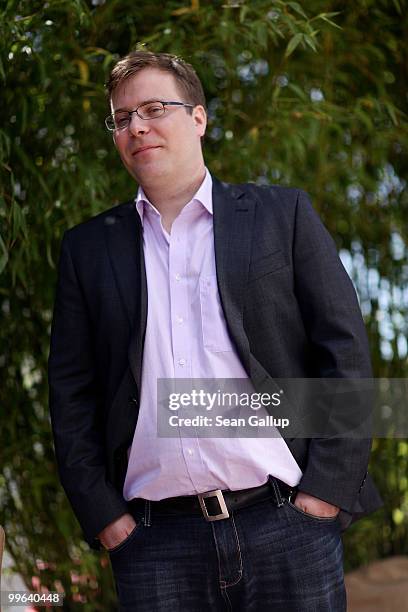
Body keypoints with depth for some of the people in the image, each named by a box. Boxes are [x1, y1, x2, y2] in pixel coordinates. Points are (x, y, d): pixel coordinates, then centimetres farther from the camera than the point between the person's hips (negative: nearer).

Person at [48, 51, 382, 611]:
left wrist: (327, 488, -6)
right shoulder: (88, 248, 12)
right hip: (155, 540, 1)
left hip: (285, 523, -1)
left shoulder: (283, 214, 7)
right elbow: (71, 393, 10)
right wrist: (102, 515, 1)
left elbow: (346, 350, 2)